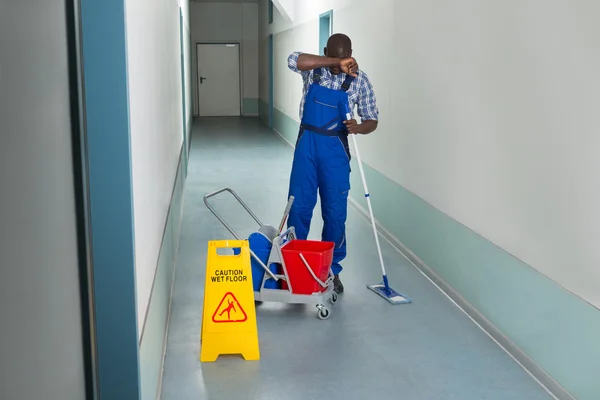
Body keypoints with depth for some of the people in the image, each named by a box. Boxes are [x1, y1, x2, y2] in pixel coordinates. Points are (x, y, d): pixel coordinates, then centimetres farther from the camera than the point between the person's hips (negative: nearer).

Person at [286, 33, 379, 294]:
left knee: (335, 212, 2)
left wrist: (358, 128, -25)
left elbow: (372, 120, -1)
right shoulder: (313, 68, -3)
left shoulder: (359, 80, -3)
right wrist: (336, 63, -31)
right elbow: (293, 60, -26)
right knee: (299, 207, 2)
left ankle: (331, 271, 16)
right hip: (307, 144, 0)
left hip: (335, 148, 0)